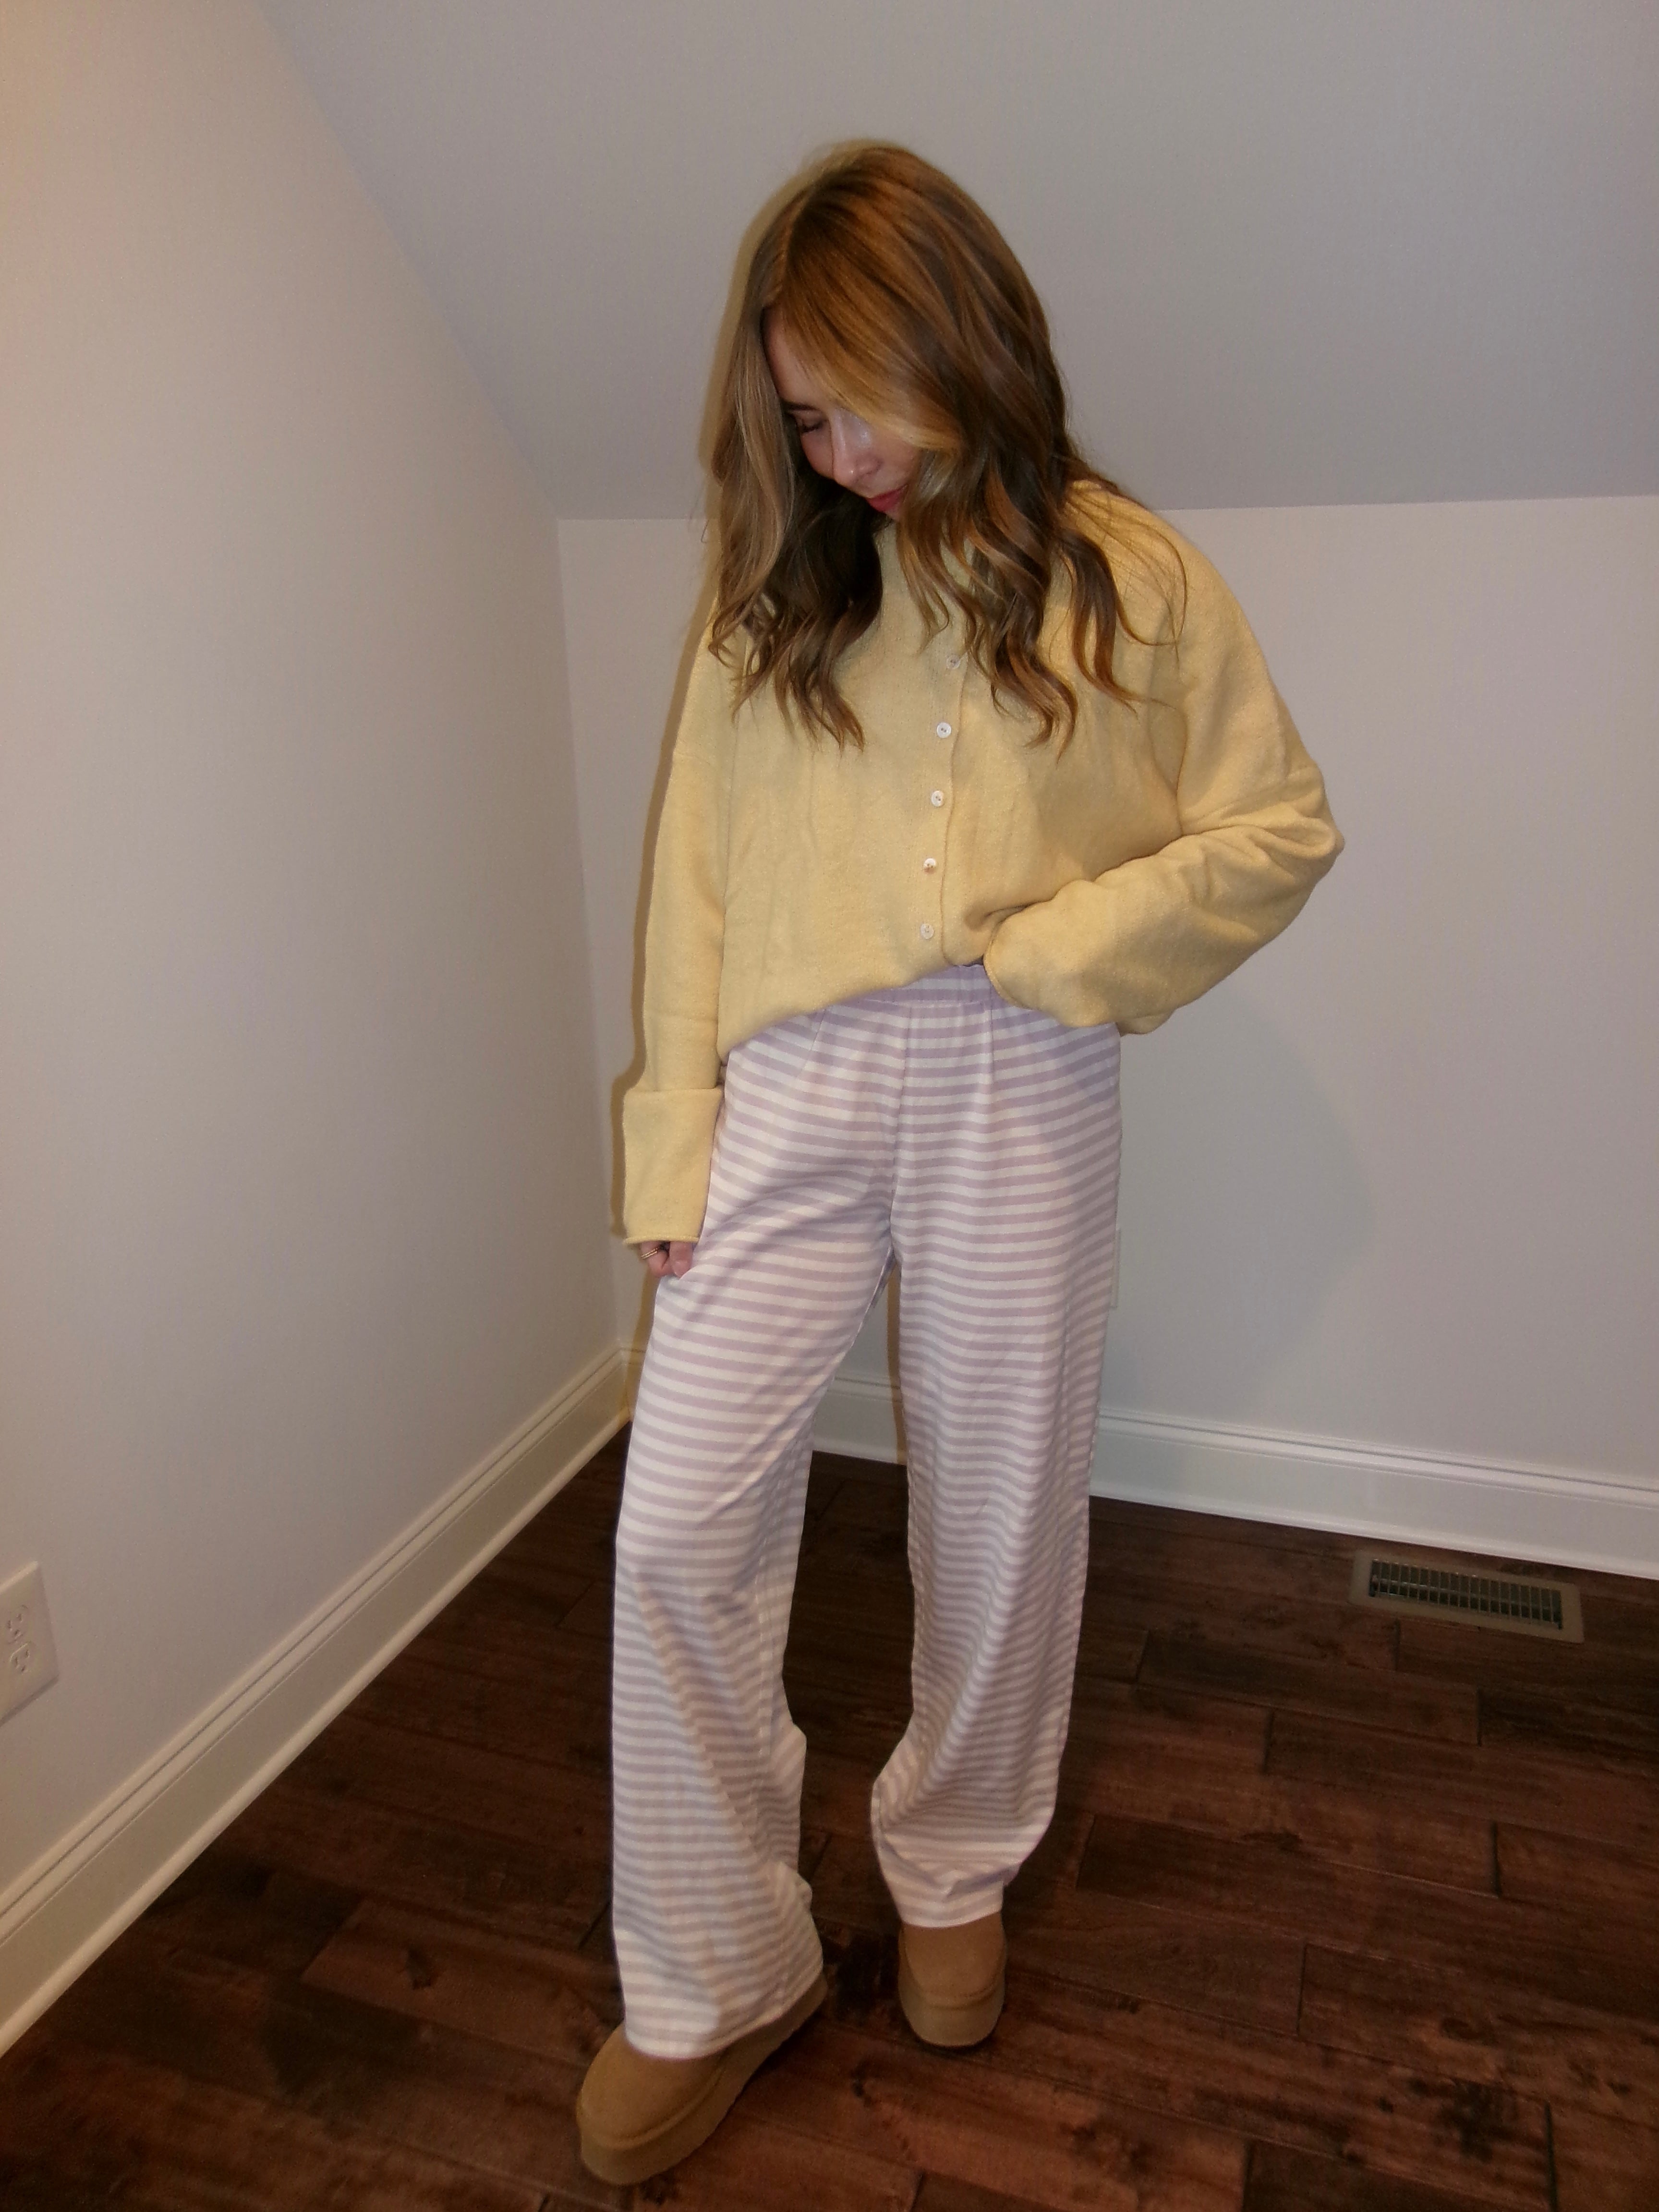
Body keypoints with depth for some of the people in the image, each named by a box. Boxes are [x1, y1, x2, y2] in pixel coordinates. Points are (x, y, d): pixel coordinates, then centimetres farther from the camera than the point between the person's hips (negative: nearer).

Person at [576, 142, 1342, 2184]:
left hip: (1019, 1103, -1)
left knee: (1000, 1527, 11)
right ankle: (711, 1980, 20)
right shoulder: (773, 593, 8)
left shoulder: (1127, 579, 3)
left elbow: (1282, 829, 3)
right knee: (679, 1531, -2)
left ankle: (954, 1874, 40)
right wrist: (670, 1158, 0)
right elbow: (697, 882, 5)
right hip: (792, 1093, 2)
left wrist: (1053, 951, -11)